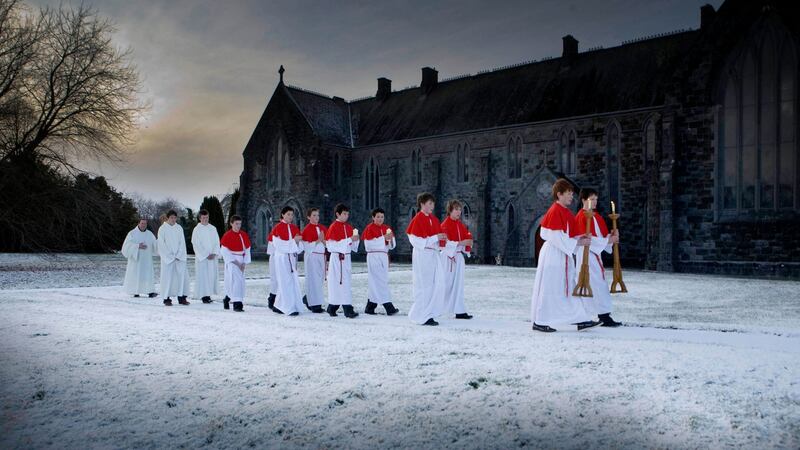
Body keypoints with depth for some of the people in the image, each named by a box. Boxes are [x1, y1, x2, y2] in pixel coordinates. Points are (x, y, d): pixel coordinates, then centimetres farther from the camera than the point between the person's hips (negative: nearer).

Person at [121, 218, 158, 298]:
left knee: (148, 274, -9)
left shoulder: (150, 234, 10)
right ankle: (136, 292, 11)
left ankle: (150, 292, -15)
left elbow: (155, 245, 6)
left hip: (146, 259, 2)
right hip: (135, 258, -2)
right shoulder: (132, 233, -1)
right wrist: (138, 246, -23)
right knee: (135, 275, -1)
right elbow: (127, 245, -10)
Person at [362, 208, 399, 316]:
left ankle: (369, 308, 18)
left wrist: (390, 239, -11)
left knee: (374, 283, 10)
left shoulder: (386, 228, 13)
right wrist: (383, 238, -18)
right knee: (380, 282, -9)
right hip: (373, 257, -6)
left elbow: (392, 245, 11)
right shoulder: (369, 228, -5)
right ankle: (389, 307, -11)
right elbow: (368, 244, -15)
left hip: (384, 257, 6)